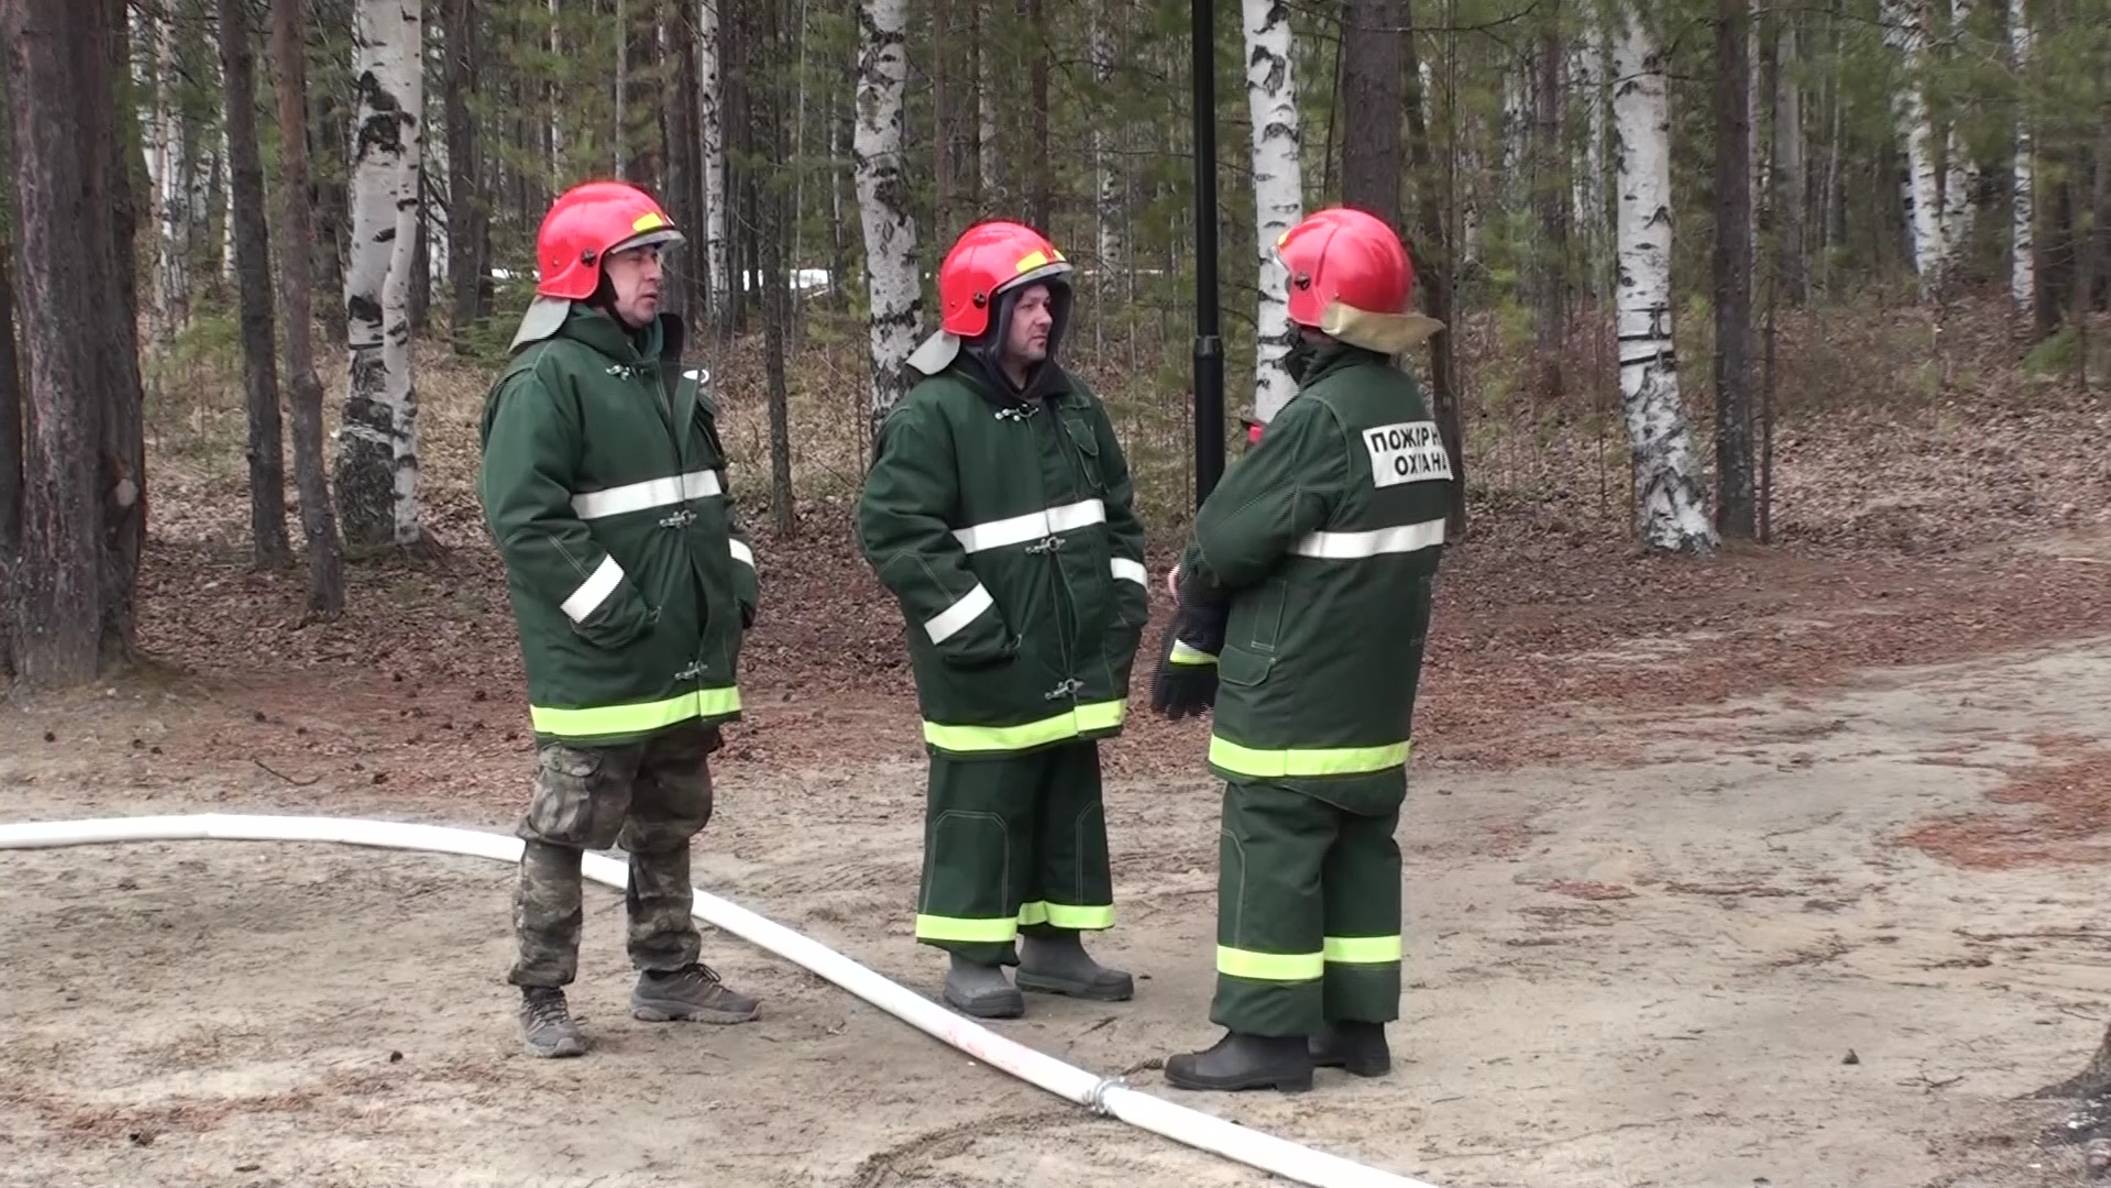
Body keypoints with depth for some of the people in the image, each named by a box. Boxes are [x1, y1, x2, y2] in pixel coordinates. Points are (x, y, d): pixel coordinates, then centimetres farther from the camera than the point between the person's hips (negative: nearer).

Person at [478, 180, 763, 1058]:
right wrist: (609, 612, -21)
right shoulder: (544, 379, -13)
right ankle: (542, 997, 7)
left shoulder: (663, 369, 15)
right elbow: (524, 516, -20)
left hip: (687, 653, 8)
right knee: (567, 828, -2)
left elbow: (708, 487, 25)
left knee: (669, 822, 17)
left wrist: (735, 576, 11)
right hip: (597, 660, -8)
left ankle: (668, 972, 29)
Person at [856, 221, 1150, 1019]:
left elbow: (1117, 510, 21)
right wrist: (969, 624, -19)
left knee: (1071, 797, 14)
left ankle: (1054, 942, 26)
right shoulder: (931, 414, -13)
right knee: (982, 806, -1)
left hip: (1075, 659, 8)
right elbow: (892, 527, -18)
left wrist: (1125, 596, 9)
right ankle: (973, 959, 9)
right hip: (986, 667, -7)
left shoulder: (1071, 405, 11)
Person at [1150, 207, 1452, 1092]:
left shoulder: (1321, 417, -19)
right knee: (1362, 841, 13)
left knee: (1273, 848, -2)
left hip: (1295, 691, -9)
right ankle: (1356, 1022, 19)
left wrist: (1191, 639, 4)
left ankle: (1268, 1034, 2)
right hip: (1376, 687, 9)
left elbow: (1231, 537, -16)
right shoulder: (1408, 407, 8)